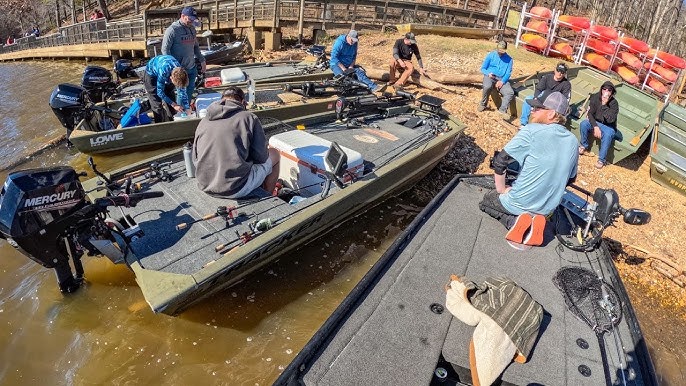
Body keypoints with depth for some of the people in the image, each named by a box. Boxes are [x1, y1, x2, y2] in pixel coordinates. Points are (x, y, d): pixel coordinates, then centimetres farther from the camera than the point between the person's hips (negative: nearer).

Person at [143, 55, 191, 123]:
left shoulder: (180, 72, -29)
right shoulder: (163, 72, -43)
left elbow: (182, 93, -18)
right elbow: (160, 92, -31)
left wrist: (187, 109, -22)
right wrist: (174, 104, -32)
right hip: (151, 74, -4)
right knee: (157, 105, -11)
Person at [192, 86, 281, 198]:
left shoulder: (203, 121, 9)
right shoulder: (249, 118, -6)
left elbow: (195, 159, 11)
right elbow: (261, 157, -8)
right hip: (236, 190, -6)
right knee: (274, 154, 20)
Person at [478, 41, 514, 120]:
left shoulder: (509, 59, 9)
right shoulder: (491, 55, 7)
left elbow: (508, 73, 2)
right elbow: (483, 69, 6)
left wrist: (502, 81, -18)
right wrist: (488, 73, -17)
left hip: (502, 79, 2)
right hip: (490, 76, -1)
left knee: (510, 92, -26)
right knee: (487, 87, -37)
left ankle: (503, 110, -18)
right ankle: (483, 104, -12)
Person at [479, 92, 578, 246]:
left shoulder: (532, 131, -20)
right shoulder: (572, 141, 0)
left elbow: (500, 161, -20)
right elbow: (570, 179, 11)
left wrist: (501, 190, -6)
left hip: (519, 203, -6)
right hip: (547, 209, 6)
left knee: (486, 200, 23)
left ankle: (514, 221, -4)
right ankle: (534, 220, 4)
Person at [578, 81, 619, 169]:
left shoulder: (614, 103, -19)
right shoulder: (595, 97, -10)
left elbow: (610, 120, -30)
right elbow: (590, 113, -10)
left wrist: (604, 105, -35)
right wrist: (595, 126, -23)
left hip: (608, 126, -3)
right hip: (595, 122, 4)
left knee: (607, 135, -34)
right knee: (583, 124, -25)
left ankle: (602, 159, -22)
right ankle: (584, 145, -3)